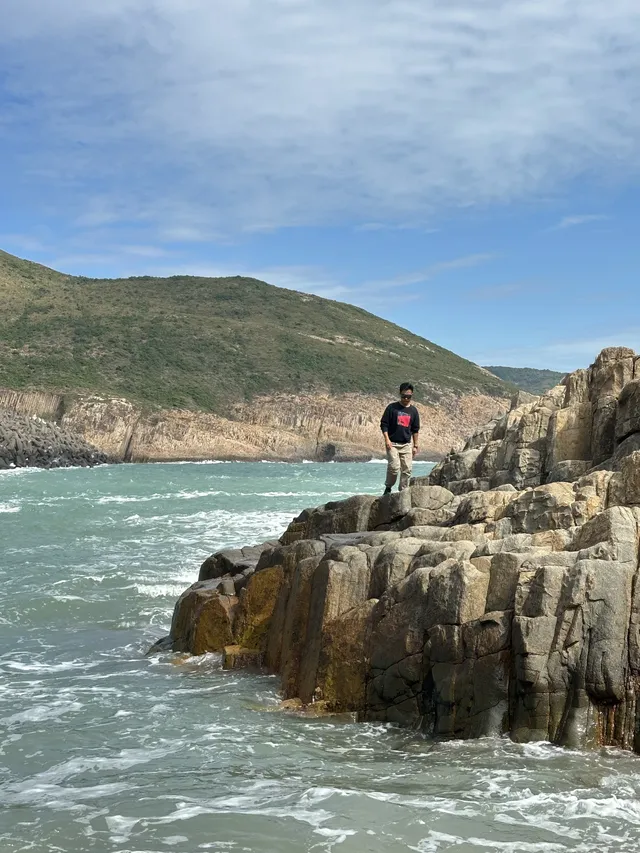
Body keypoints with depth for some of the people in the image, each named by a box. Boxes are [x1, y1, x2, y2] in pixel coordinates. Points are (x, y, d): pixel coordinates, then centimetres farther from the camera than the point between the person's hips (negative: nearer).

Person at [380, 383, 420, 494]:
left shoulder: (413, 410, 9)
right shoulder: (392, 407, -1)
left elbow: (415, 429, 15)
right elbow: (384, 424, -1)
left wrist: (415, 446, 12)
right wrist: (387, 439, -12)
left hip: (407, 444, 4)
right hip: (392, 444, -4)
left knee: (407, 470, 0)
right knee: (394, 467, -17)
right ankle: (388, 488, 3)